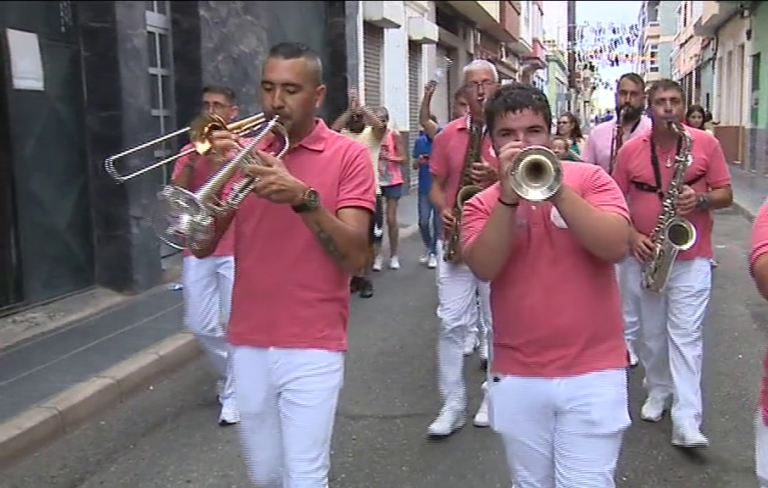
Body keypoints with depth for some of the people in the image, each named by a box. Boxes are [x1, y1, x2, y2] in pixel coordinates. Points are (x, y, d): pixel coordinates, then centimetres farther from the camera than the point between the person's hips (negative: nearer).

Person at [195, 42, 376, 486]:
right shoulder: (243, 154, 7)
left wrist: (303, 197, -25)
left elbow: (355, 256, -12)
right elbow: (202, 246, 1)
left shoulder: (348, 155, -4)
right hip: (249, 345, 4)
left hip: (313, 348, -4)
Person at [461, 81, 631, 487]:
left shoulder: (589, 179, 0)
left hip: (592, 372, -2)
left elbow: (616, 247, -15)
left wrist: (557, 188, -20)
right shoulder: (482, 204, 4)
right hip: (516, 376, 2)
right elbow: (484, 268, -13)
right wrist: (508, 195, -20)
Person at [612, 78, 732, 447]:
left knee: (686, 338, -6)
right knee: (652, 334, 14)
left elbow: (726, 195, 1)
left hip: (691, 259, -2)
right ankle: (657, 392, 36)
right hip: (644, 257, 2)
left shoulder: (706, 144, -2)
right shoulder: (630, 150, 0)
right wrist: (632, 236, -12)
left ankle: (686, 423, -6)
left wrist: (700, 199, -20)